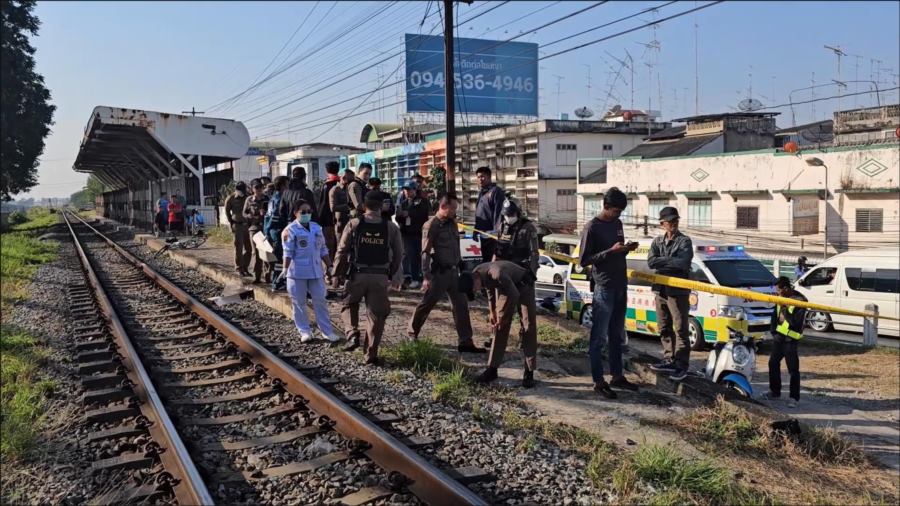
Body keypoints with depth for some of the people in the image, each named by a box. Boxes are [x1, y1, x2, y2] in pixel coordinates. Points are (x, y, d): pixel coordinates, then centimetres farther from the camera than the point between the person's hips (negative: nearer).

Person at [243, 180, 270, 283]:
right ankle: (256, 276, 6)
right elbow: (244, 214, 11)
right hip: (254, 228, 1)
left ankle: (268, 276, 1)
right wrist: (253, 217, -9)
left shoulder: (267, 199, 8)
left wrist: (265, 214, -10)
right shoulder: (249, 200, 9)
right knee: (255, 252, 1)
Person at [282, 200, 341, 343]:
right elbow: (288, 253, -10)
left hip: (316, 271, 4)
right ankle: (304, 332, 16)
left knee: (320, 301, 6)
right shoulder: (290, 230, -8)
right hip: (297, 272, -4)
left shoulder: (317, 228, 9)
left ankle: (327, 331, 12)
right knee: (299, 303, 5)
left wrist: (329, 266, 13)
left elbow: (323, 250, 14)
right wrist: (285, 270, -15)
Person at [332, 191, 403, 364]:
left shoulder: (354, 224, -3)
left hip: (358, 275, -1)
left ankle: (352, 333, 2)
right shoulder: (391, 227, 1)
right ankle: (371, 355, 11)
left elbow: (342, 251, -3)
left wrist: (337, 274, 6)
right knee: (376, 315, 9)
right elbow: (398, 254, 6)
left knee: (348, 305, 24)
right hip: (381, 277, 1)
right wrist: (394, 275, 18)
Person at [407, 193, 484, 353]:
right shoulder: (431, 225, -12)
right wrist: (427, 276, -19)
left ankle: (465, 342, 8)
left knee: (461, 305, 4)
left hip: (453, 271, 7)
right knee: (427, 304, 3)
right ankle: (412, 333, 23)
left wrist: (460, 267, 14)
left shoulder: (452, 223, 11)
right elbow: (426, 252, -15)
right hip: (439, 272, -7)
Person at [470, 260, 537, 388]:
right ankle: (492, 369, 1)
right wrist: (493, 312, 3)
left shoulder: (496, 273, -39)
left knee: (528, 326, -10)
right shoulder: (474, 275, -14)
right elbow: (490, 288, 7)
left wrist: (503, 317, -22)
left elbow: (514, 295, -31)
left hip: (523, 285, -7)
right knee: (499, 327, -1)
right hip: (505, 287, 7)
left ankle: (529, 372, -7)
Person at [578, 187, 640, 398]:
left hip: (620, 287, 8)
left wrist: (626, 249, -1)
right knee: (600, 337, -1)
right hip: (603, 288, -8)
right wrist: (611, 251, -20)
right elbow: (583, 260, -14)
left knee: (617, 335, 15)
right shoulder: (592, 227, -12)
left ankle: (617, 376, 26)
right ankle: (598, 381, 5)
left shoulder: (617, 223, 11)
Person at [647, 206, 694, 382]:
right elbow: (650, 262, -5)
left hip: (678, 291, -6)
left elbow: (682, 263, -21)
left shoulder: (684, 241, -5)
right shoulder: (657, 241, 10)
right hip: (661, 290, 6)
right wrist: (671, 261, -15)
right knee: (664, 328, 13)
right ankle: (669, 360, 25)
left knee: (680, 330, -2)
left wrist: (661, 261, -11)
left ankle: (682, 365, 3)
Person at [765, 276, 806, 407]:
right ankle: (775, 392, 26)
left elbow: (797, 322, -22)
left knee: (793, 369, -5)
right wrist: (773, 331, 6)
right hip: (778, 337, 8)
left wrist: (786, 311, -20)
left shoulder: (799, 301, -16)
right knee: (773, 364, 14)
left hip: (790, 340, -8)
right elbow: (774, 315, 16)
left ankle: (794, 397, 0)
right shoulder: (781, 299, 8)